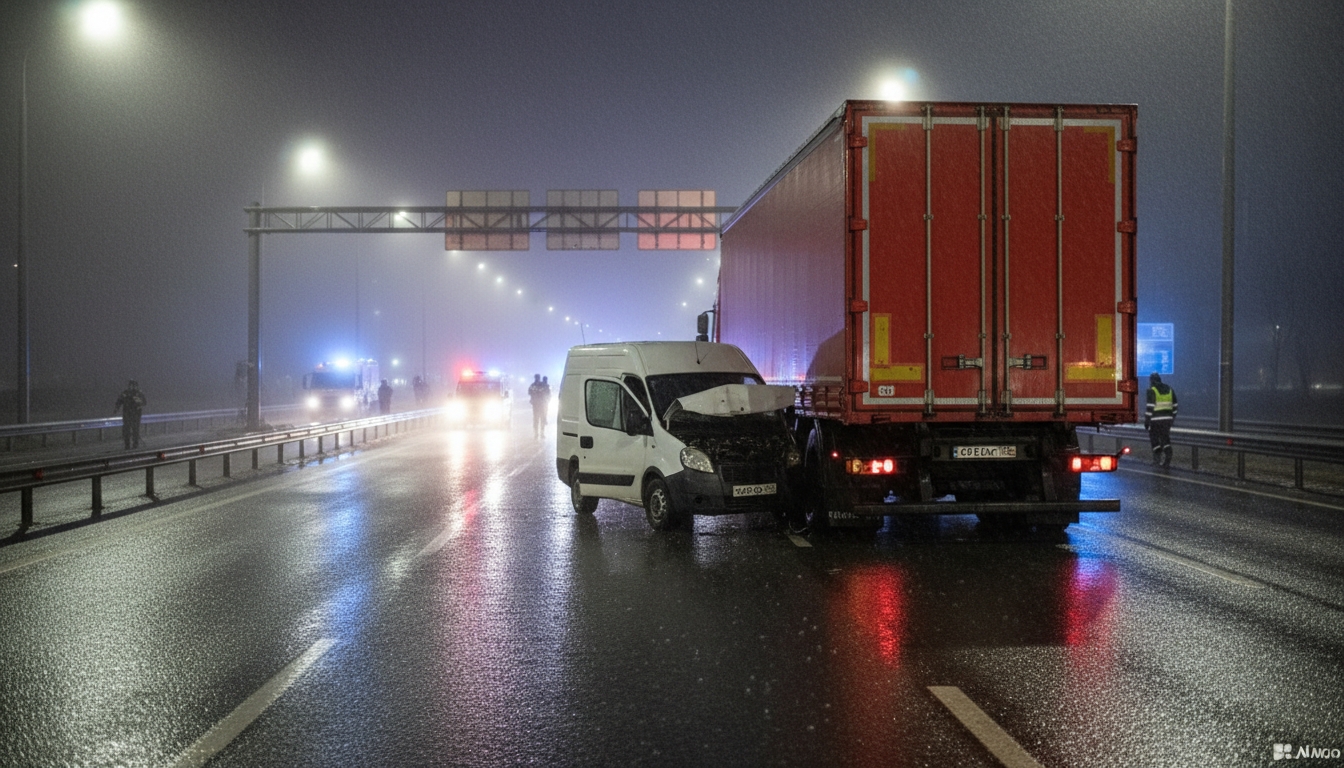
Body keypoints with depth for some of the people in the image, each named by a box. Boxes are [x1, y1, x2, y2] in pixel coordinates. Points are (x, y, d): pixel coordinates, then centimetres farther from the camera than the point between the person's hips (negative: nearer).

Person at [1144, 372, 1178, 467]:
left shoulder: (1152, 391, -10)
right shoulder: (1169, 390, 9)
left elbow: (1150, 407, -15)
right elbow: (1174, 406, 12)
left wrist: (1146, 421, -10)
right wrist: (1172, 418, 21)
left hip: (1155, 420, -5)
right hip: (1167, 419, 5)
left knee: (1154, 438, 9)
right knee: (1165, 439, 11)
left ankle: (1157, 459, 8)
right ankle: (1167, 459, 1)